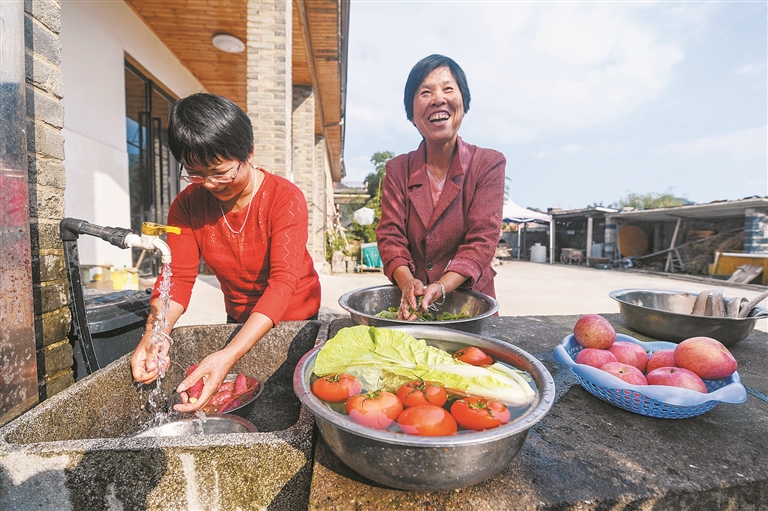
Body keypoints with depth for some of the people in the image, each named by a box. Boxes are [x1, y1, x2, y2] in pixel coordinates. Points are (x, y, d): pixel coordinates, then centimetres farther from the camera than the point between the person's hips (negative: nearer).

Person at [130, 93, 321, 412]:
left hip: (294, 319, -3)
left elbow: (283, 281, -34)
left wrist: (229, 355, -44)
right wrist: (155, 333, -33)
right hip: (239, 321, 4)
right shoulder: (187, 205, -9)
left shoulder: (286, 199, -25)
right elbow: (178, 276, -13)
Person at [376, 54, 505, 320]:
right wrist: (408, 284, -20)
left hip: (471, 304, -1)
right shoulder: (397, 169, 6)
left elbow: (482, 239, -8)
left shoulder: (489, 164, 0)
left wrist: (441, 287, -23)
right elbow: (390, 235, -2)